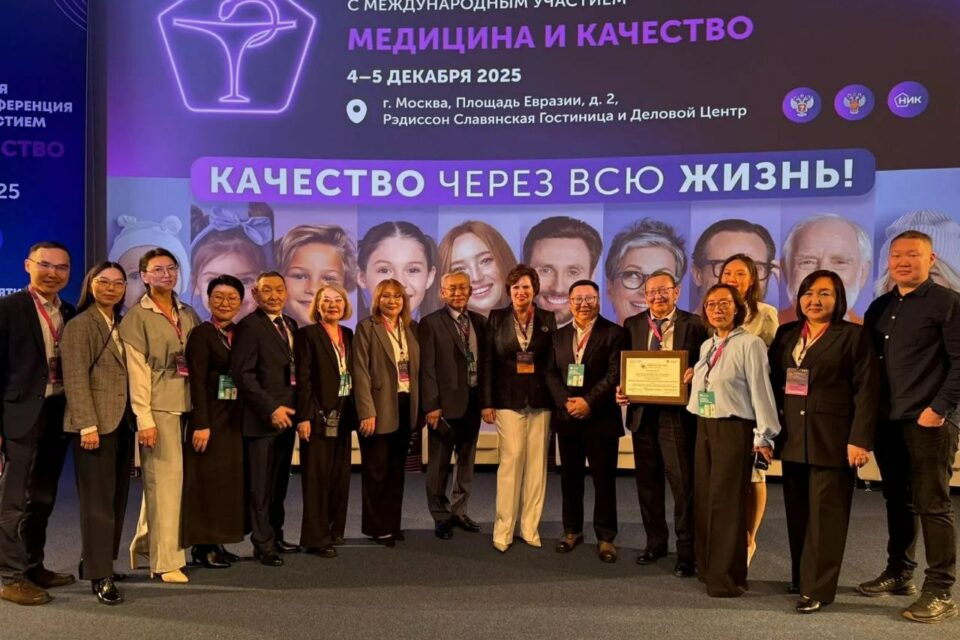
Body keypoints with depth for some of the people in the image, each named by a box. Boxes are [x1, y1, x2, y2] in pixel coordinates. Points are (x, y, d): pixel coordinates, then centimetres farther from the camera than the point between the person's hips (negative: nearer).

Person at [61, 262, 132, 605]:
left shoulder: (121, 325, 16)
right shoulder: (80, 325, -5)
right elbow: (76, 379, -12)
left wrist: (136, 418, 7)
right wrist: (88, 425, -18)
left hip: (122, 422, 7)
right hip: (96, 423, -7)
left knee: (117, 497, 9)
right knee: (98, 499, -2)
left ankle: (96, 562, 22)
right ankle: (100, 576, 5)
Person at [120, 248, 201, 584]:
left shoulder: (188, 313, 13)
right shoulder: (136, 316, -3)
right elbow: (137, 370, -8)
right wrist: (144, 419, -13)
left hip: (186, 405, 5)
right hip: (157, 406, -5)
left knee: (160, 480, 12)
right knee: (165, 480, -4)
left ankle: (145, 545, 29)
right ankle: (166, 560, 6)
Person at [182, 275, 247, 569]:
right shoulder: (201, 334, -10)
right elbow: (197, 382, -15)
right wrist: (201, 424, -20)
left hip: (233, 418, 7)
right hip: (210, 417, -7)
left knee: (228, 477, 11)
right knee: (207, 479, -1)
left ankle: (216, 542, 21)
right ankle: (202, 547, 9)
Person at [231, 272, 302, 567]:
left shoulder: (291, 324, 14)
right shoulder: (249, 326, -9)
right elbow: (243, 374, -15)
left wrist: (295, 409, 8)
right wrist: (271, 409, -18)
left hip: (286, 415, 7)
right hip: (262, 418, -7)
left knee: (279, 483, 15)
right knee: (261, 486, 3)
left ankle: (276, 536, 26)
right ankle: (263, 544, 14)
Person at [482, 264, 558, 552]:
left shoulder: (548, 319, 7)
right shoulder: (496, 318, 3)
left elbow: (554, 361, 6)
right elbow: (487, 362, 2)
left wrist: (556, 400, 0)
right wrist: (487, 403, -2)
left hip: (540, 401, 2)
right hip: (509, 400, -2)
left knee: (536, 464, 4)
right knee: (511, 461, -7)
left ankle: (530, 527, 15)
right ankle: (503, 530, 4)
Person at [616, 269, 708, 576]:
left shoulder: (693, 324, -2)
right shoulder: (632, 325, 8)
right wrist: (622, 390, -6)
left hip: (678, 414, -4)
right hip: (642, 412, 4)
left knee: (683, 484, -1)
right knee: (647, 482, 14)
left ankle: (687, 552, 12)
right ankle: (655, 542, 30)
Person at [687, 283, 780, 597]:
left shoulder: (750, 343, -9)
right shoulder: (707, 346, 13)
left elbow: (761, 391, -12)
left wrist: (764, 436, -14)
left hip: (733, 430, -7)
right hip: (704, 427, 7)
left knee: (727, 501, -4)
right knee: (703, 499, 11)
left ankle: (726, 577, 7)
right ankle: (708, 568, 24)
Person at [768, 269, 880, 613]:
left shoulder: (854, 336, -2)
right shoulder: (786, 334, 12)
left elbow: (866, 391, -8)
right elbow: (772, 381, 12)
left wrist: (860, 439, -15)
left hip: (832, 441, -5)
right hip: (793, 440, 5)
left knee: (824, 515, -1)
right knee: (798, 514, 11)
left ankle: (817, 588, 6)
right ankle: (800, 577, 23)